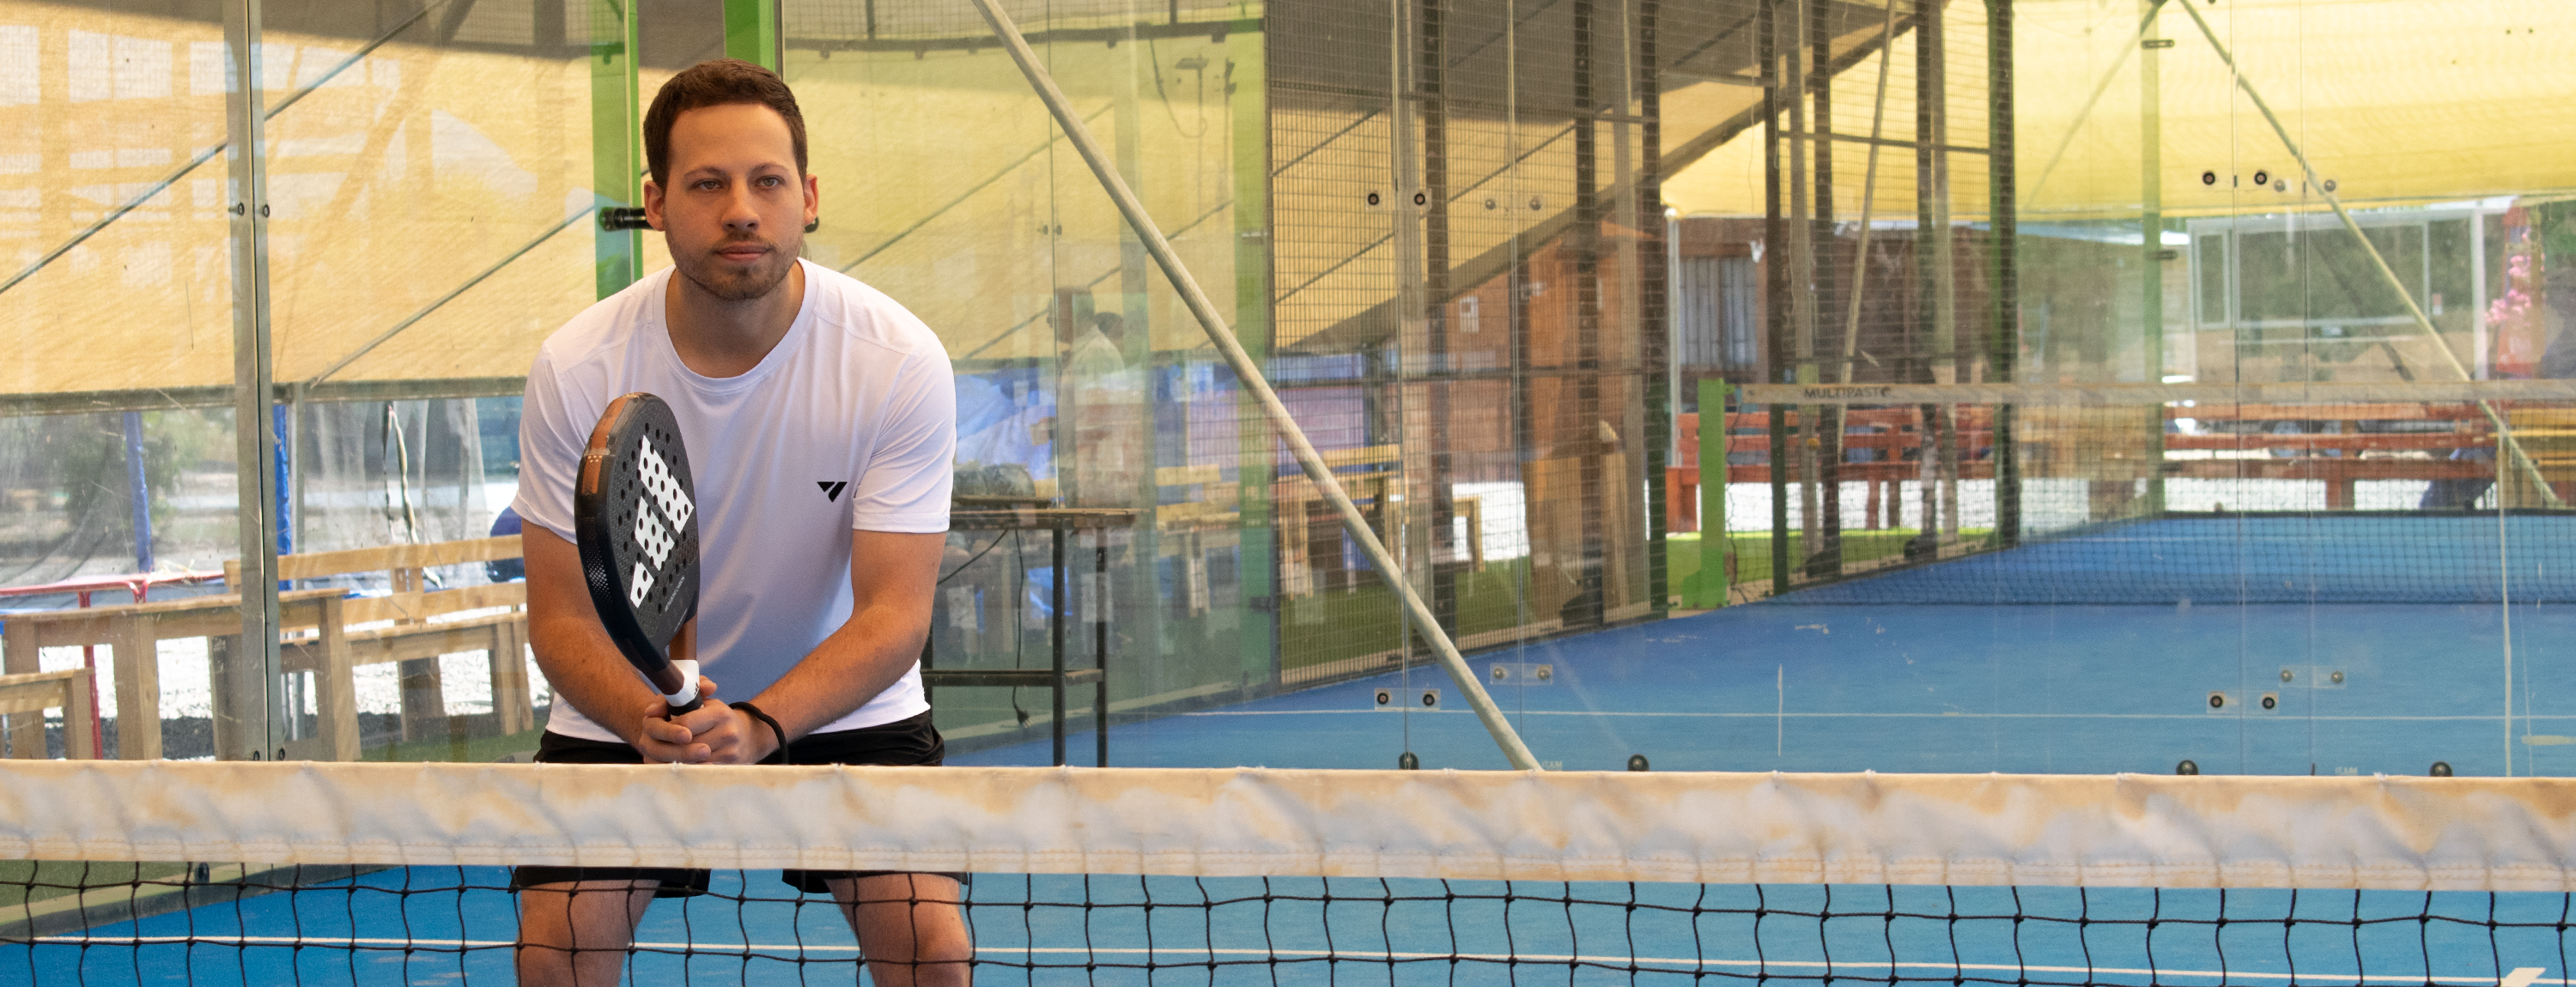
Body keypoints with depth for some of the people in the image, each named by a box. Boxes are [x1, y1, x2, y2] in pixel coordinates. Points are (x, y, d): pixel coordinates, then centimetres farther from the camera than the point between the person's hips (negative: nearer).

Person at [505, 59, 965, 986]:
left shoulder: (898, 361, -21)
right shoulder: (577, 370, -18)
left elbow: (894, 609, -23)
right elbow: (563, 616, -15)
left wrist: (758, 725, -40)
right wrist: (649, 724, -36)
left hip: (843, 705, 0)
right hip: (630, 709, 1)